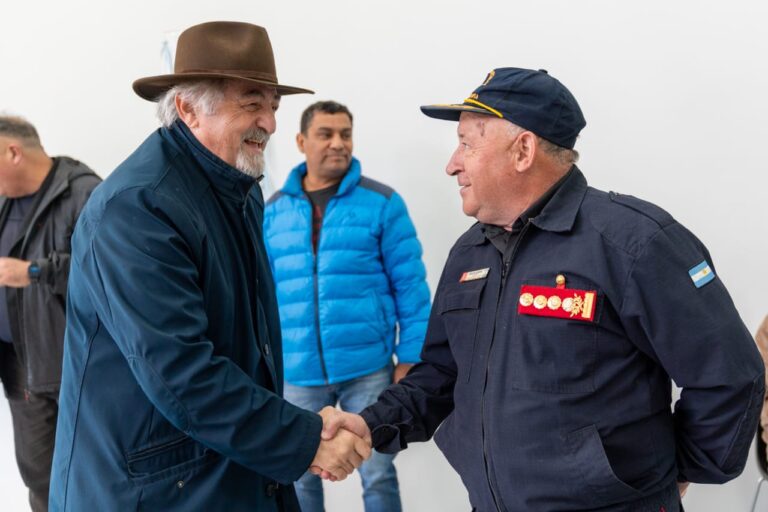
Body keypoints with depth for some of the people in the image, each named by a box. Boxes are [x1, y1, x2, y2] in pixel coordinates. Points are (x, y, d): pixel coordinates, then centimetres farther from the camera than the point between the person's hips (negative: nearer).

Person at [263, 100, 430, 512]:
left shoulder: (382, 202, -3)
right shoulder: (274, 210, 6)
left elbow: (410, 285, -3)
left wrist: (409, 357, -6)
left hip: (367, 368, -2)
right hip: (297, 373, 3)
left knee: (377, 474, 9)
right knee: (299, 477, 15)